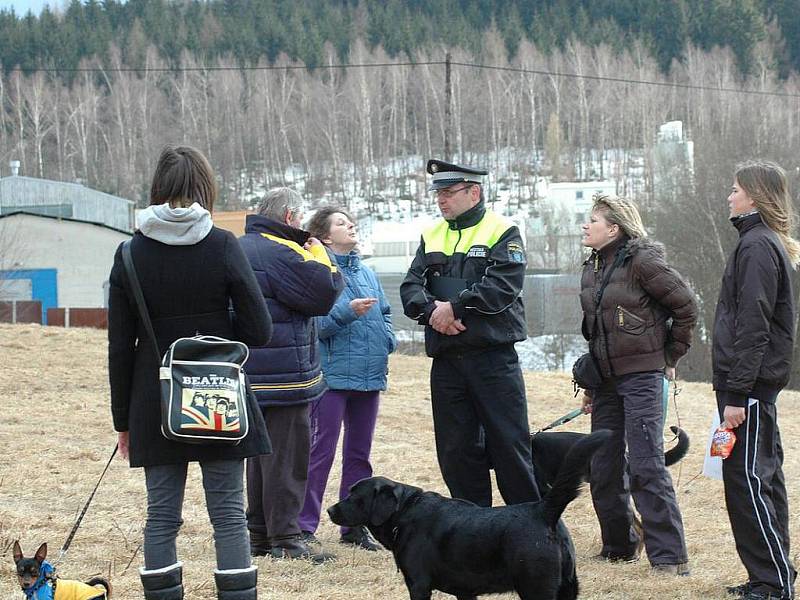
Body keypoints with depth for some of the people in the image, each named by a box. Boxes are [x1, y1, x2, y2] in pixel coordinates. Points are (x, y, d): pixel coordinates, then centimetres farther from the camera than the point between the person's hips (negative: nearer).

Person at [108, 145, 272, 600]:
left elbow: (120, 346, 1)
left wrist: (124, 419, 9)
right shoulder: (223, 246, -7)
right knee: (229, 511, 4)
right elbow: (259, 330, -7)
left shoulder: (131, 254, -1)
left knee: (162, 515, 7)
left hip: (156, 404, 2)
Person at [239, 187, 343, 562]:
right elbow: (325, 293, -18)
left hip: (251, 376, 9)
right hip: (283, 376, -9)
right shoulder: (280, 252, -17)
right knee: (286, 457, -3)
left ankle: (258, 533, 21)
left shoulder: (240, 248, 14)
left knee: (260, 454, 16)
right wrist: (318, 254, -2)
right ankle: (285, 539, -1)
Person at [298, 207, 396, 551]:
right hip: (332, 376, -7)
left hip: (369, 375, 7)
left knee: (359, 454, 13)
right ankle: (304, 526, -2)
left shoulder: (366, 272, 13)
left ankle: (355, 525, 21)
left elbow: (385, 312, 23)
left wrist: (387, 342, 5)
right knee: (320, 451, -6)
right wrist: (348, 311, -25)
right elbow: (313, 323, -15)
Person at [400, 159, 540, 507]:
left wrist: (455, 306, -17)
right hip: (446, 360, 5)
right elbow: (411, 287, 6)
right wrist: (431, 308, -15)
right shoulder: (432, 237, 15)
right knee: (456, 451, 8)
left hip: (494, 358, -5)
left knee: (509, 445, -3)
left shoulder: (503, 233, -2)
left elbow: (503, 286, -16)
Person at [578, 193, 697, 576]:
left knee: (646, 467, -11)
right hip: (607, 379, 8)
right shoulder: (592, 268, 13)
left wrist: (670, 357, -2)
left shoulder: (642, 261, -11)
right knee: (603, 469, 10)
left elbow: (686, 306, -9)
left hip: (641, 376, -8)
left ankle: (669, 556, -8)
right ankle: (620, 547, 24)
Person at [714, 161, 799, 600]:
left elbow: (752, 327, -20)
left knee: (747, 479, -9)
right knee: (763, 478, 13)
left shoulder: (757, 246, -14)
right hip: (759, 382, 10)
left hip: (750, 383, -10)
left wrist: (737, 394, -21)